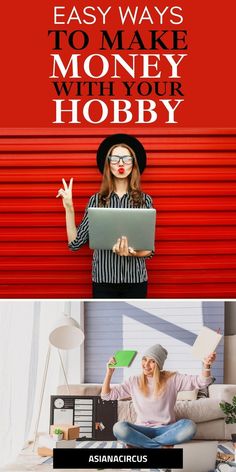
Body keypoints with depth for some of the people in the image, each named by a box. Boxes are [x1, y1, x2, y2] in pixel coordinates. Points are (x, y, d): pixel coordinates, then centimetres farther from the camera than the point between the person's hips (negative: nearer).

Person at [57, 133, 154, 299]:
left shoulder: (144, 200, 0)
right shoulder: (96, 200, 2)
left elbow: (149, 249, -1)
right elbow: (75, 243, 0)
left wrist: (131, 252, -20)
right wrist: (69, 208, -8)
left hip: (135, 280, 0)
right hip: (103, 279, 0)